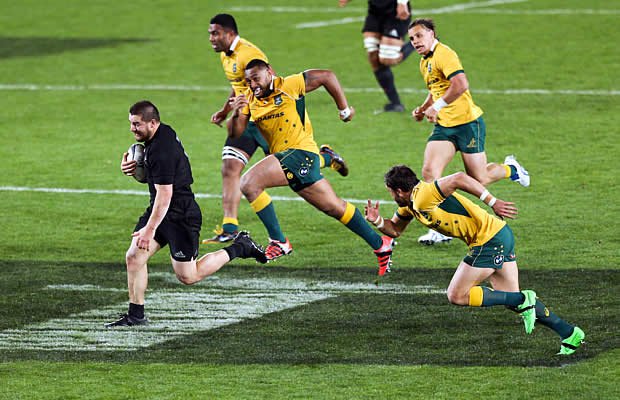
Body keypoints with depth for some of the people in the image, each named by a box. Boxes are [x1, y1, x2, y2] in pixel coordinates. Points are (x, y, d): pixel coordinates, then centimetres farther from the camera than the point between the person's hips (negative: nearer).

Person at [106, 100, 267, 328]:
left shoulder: (162, 151, -27)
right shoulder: (164, 132, 4)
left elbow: (164, 195, -26)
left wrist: (150, 230, -23)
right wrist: (132, 168, 2)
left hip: (181, 216, -10)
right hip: (160, 209, 10)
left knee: (188, 277, 1)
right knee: (134, 257, -1)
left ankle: (240, 248, 15)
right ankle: (136, 315, 6)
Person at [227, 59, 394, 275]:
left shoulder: (289, 86, -7)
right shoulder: (249, 99, 11)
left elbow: (326, 76, 0)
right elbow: (235, 133, 5)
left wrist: (344, 109, 6)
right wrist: (236, 114, -16)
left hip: (300, 153, -7)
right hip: (282, 157, 7)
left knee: (249, 182, -22)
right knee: (334, 207, 10)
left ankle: (278, 241, -15)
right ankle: (380, 244, 21)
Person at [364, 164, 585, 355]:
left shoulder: (423, 196, -17)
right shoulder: (410, 205, 14)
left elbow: (459, 178, -29)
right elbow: (394, 230, 27)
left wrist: (492, 202, -29)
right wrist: (378, 221, 5)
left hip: (490, 239, -10)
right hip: (500, 235, 10)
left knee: (457, 296, -4)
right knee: (511, 297, 14)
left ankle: (523, 301, -6)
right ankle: (569, 332, 15)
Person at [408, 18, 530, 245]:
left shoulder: (444, 54, -16)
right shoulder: (424, 62, 15)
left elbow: (461, 84, -29)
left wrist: (437, 106, -26)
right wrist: (422, 109, 14)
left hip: (467, 122, -8)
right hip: (444, 126, 8)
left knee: (478, 180, 1)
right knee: (429, 172, -12)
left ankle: (510, 169, 33)